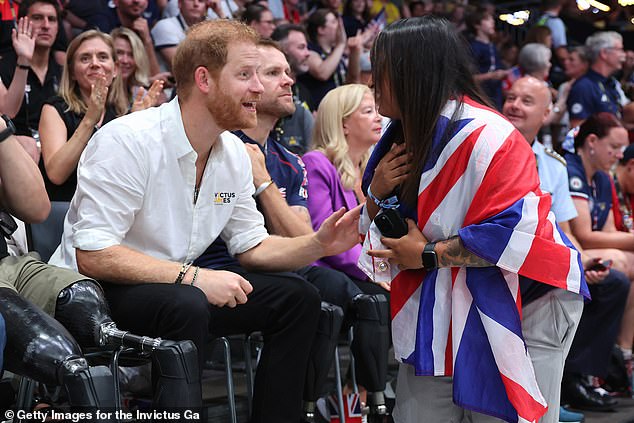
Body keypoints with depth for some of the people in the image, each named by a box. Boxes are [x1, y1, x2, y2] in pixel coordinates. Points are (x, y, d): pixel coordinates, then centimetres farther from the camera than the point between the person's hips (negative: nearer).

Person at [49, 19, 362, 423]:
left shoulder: (234, 153, 3)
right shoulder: (128, 140, -21)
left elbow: (252, 247, 11)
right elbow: (92, 256, -26)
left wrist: (319, 245, -8)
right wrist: (192, 277, -30)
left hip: (177, 285, 8)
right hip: (98, 290, -8)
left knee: (296, 296, -2)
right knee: (187, 306, -37)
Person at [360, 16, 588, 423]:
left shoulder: (487, 137, -19)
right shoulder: (407, 137, 10)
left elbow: (515, 231, -28)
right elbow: (386, 236, 18)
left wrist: (428, 254, -19)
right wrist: (378, 194, -5)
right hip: (435, 320, 8)